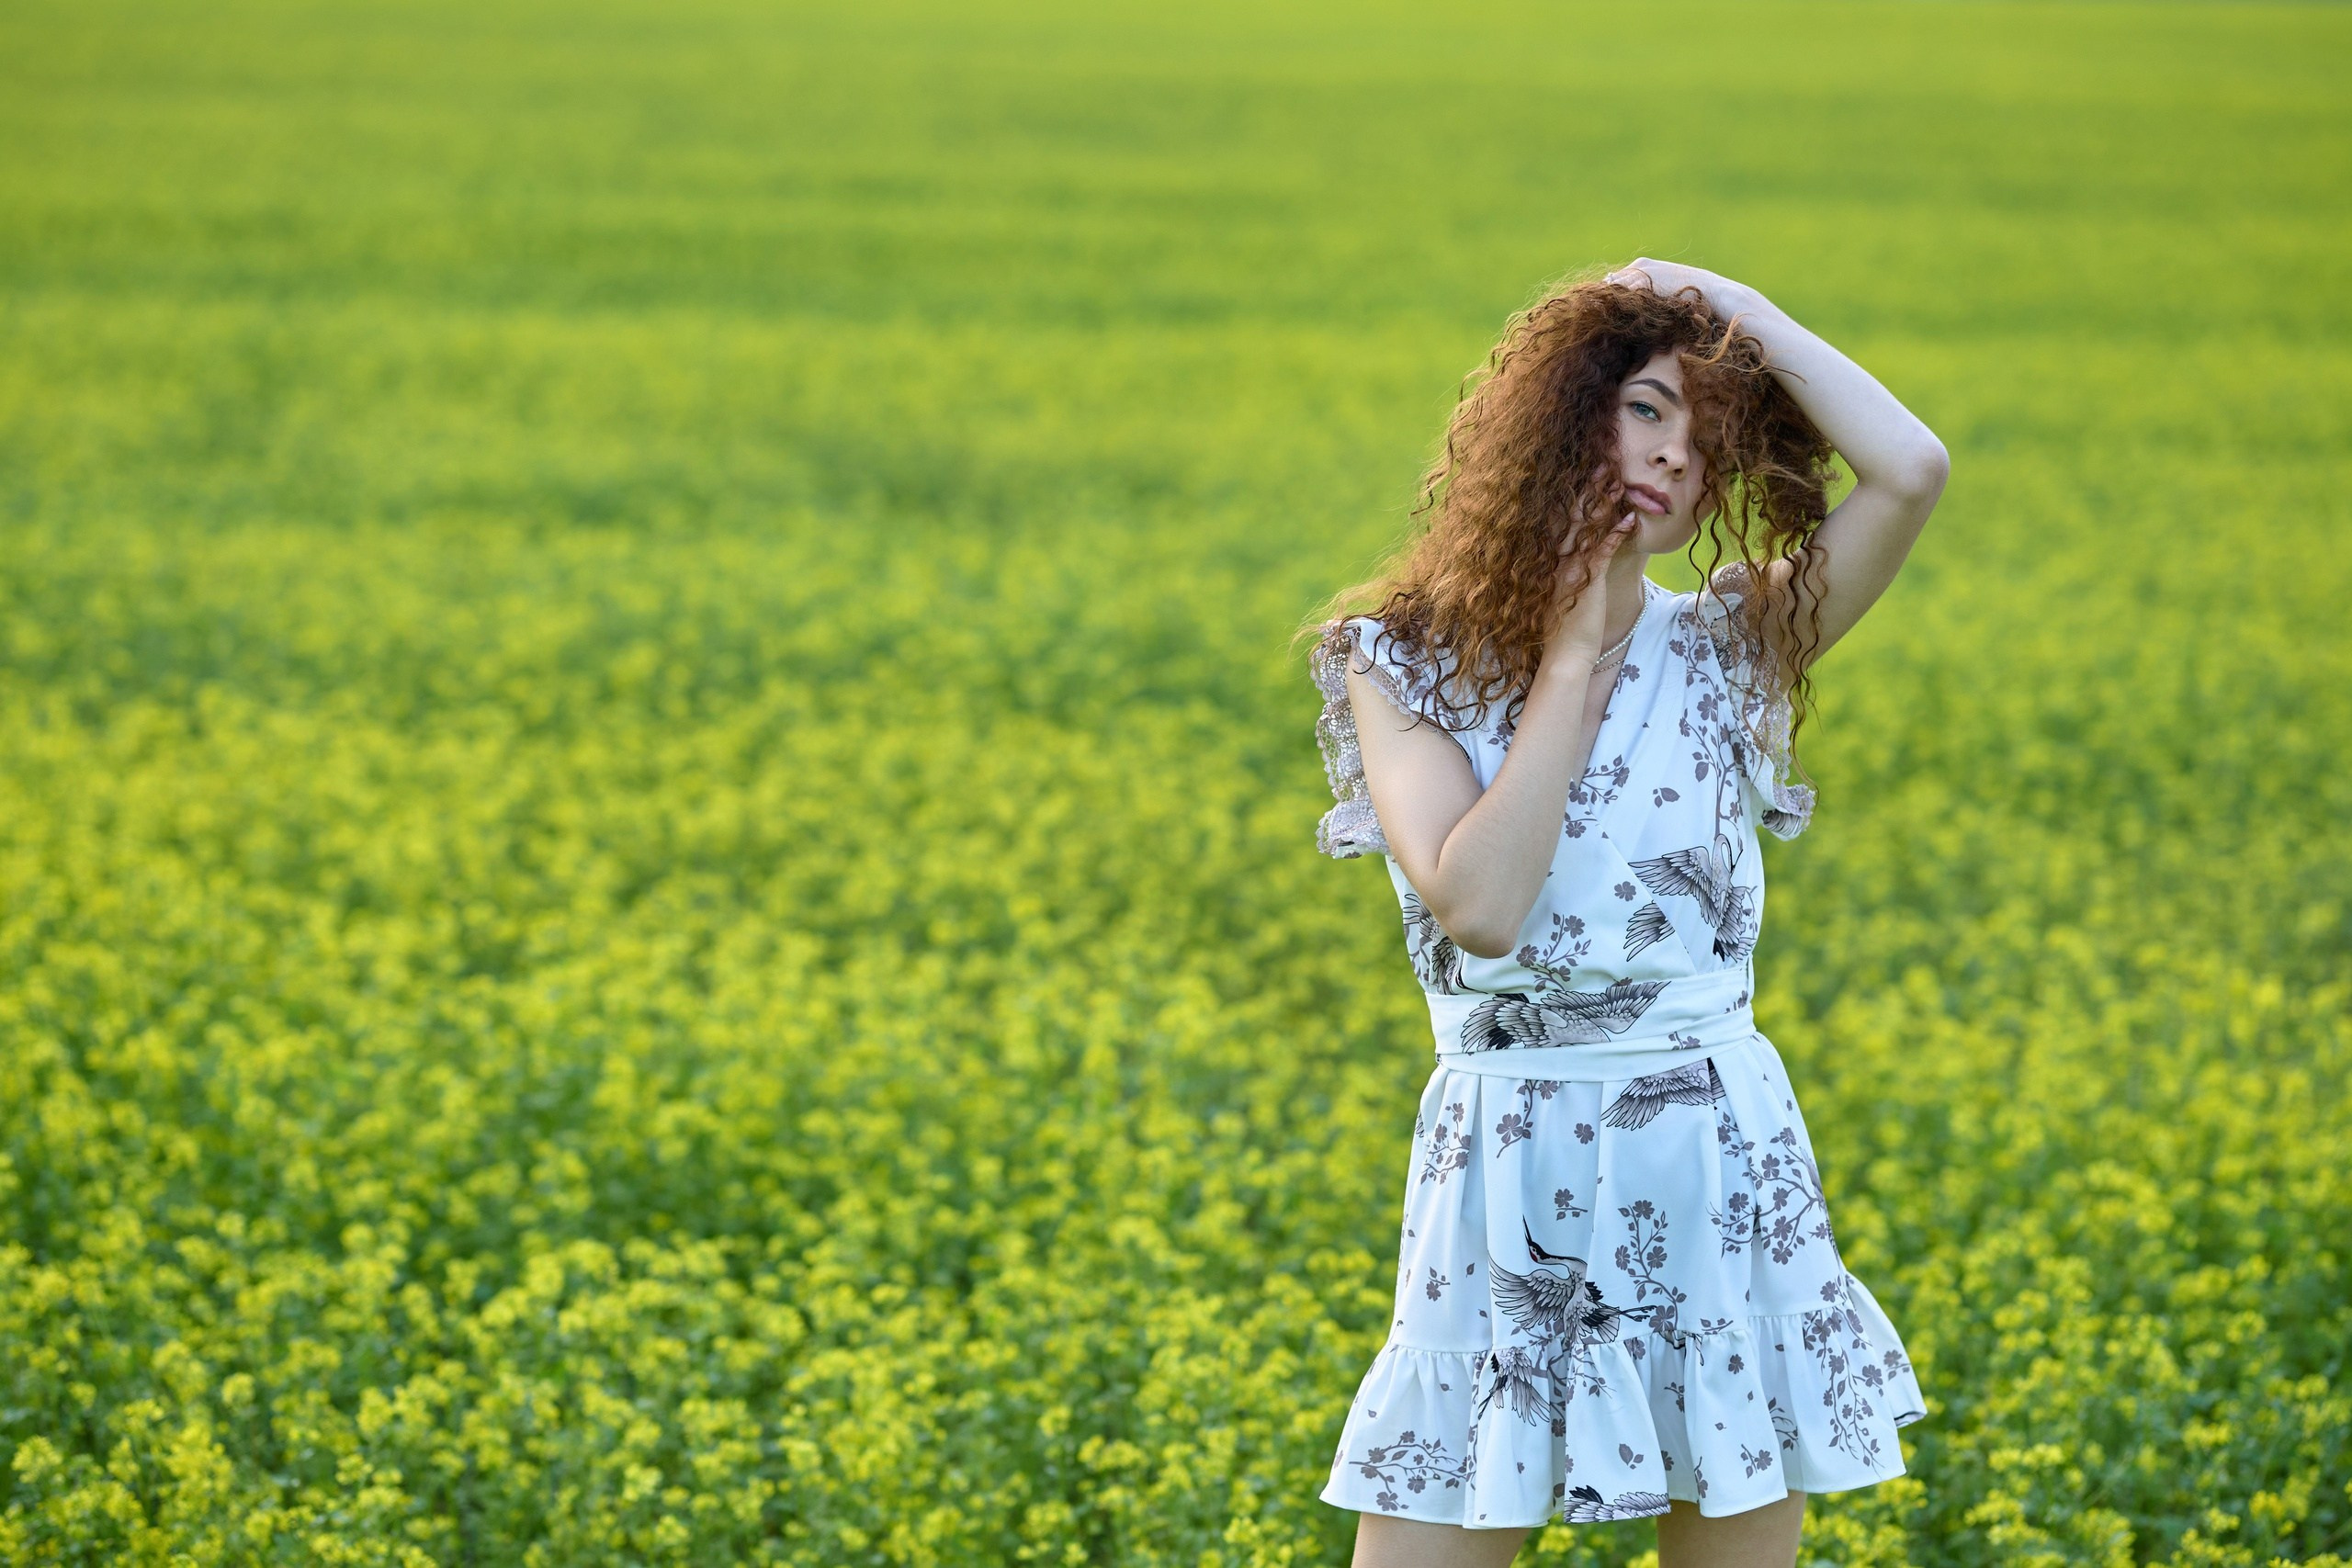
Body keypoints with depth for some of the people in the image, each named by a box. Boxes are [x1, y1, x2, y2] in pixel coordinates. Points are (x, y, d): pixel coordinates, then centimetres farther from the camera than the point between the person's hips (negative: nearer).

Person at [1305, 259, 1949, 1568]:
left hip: (1720, 1169, 1)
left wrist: (1736, 307, -3)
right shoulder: (1400, 665, 1)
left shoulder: (1728, 652, 4)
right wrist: (1571, 660, -8)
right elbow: (1481, 908, -15)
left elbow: (1913, 470, -12)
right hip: (1507, 1179, -1)